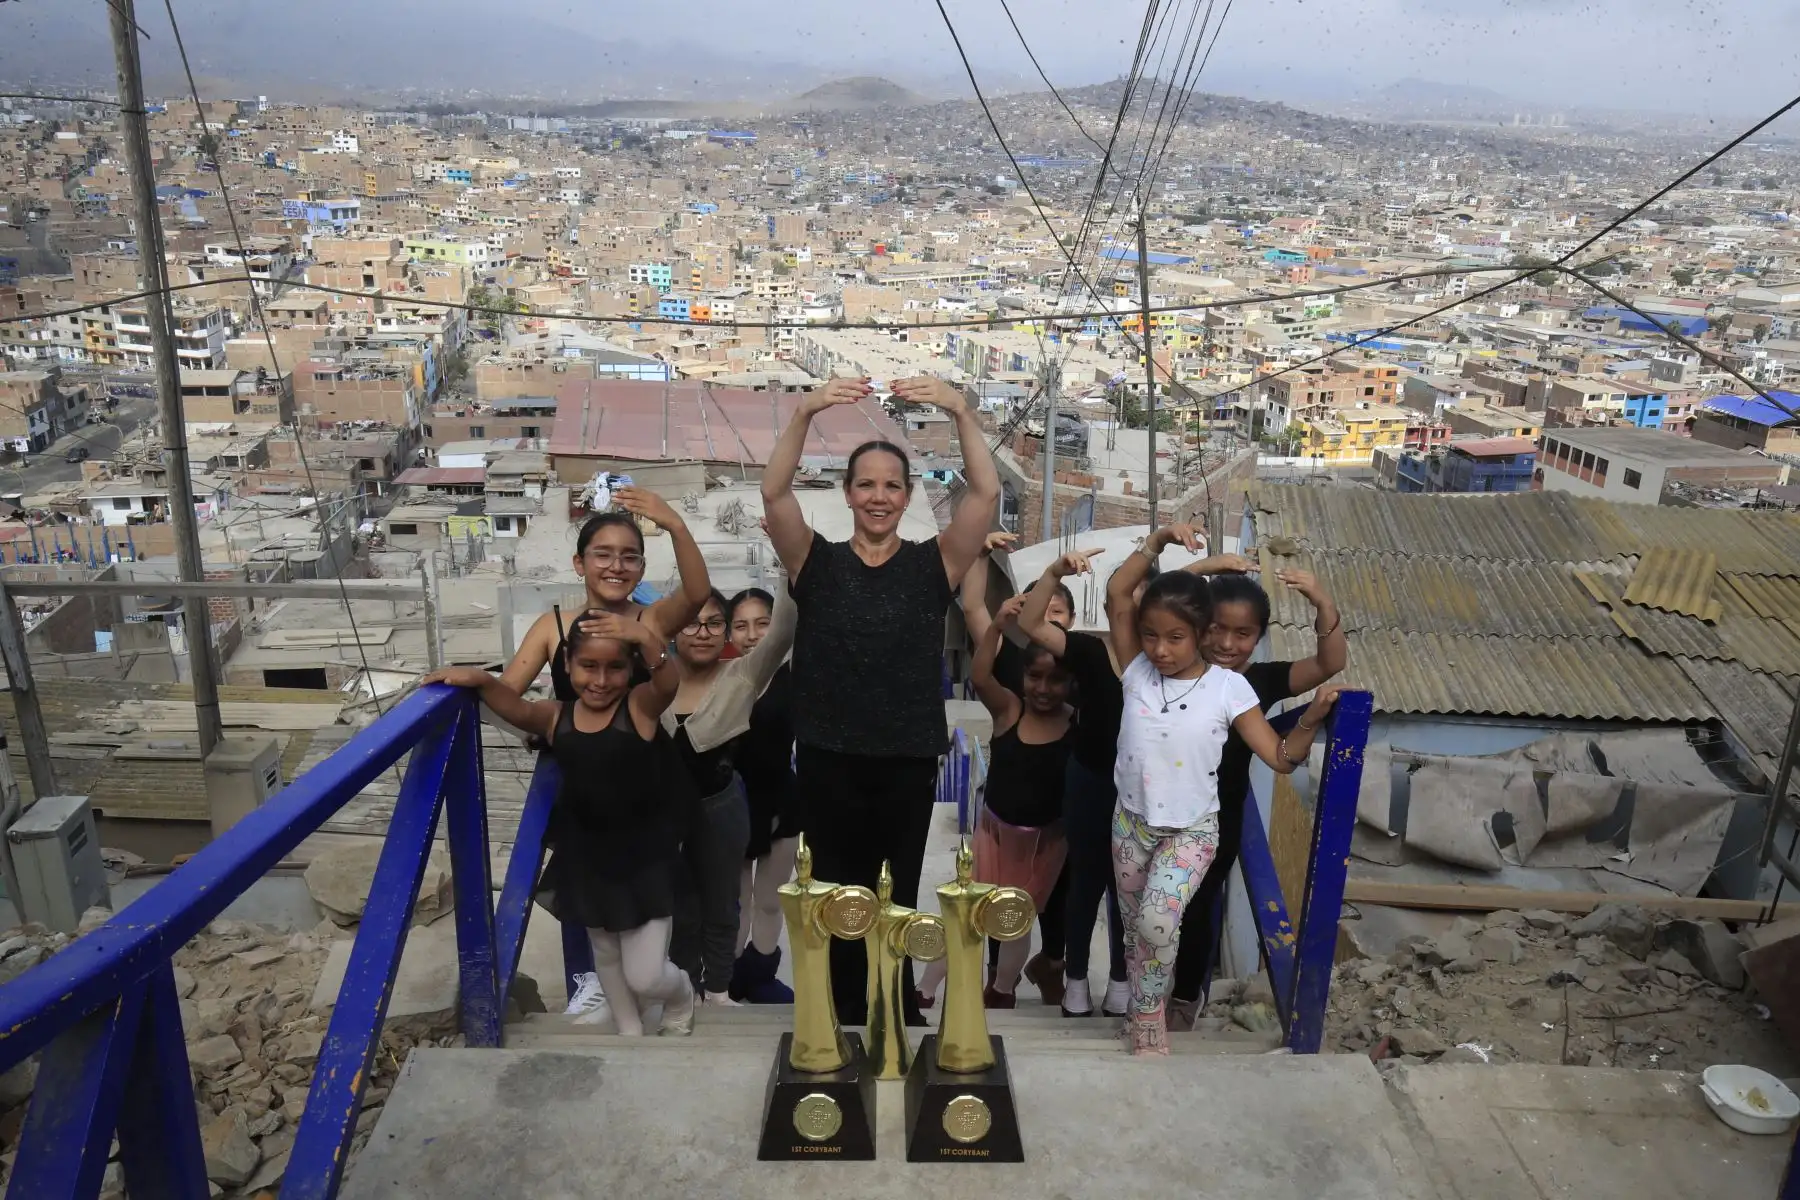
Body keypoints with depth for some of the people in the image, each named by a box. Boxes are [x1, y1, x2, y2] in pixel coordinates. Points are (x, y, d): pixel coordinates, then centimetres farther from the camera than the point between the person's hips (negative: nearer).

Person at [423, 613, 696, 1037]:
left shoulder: (641, 707, -16)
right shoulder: (556, 717, -6)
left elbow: (669, 683, -36)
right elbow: (518, 710, -23)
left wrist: (647, 639, -56)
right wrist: (482, 680, -43)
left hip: (645, 859, -5)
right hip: (585, 858, 5)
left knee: (645, 977, 1)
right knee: (604, 954, 25)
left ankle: (681, 995, 37)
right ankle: (630, 1028, 51)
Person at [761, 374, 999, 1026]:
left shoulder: (934, 563, 2)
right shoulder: (816, 561, 2)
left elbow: (986, 492, -11)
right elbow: (774, 494, -13)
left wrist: (961, 412, -24)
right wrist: (804, 414, -27)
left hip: (908, 761, 0)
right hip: (828, 760, 0)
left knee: (898, 900, 11)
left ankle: (898, 1017, 27)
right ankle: (841, 1017, 27)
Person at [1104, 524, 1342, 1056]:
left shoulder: (1228, 688, -13)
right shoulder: (1138, 671, -8)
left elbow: (1281, 757, -11)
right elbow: (1117, 593, -14)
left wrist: (1311, 721, -28)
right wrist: (1156, 542, -21)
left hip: (1191, 830, -3)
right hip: (1131, 822, 3)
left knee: (1158, 919, -23)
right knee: (1134, 927, 15)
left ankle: (1146, 1022, -1)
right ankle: (1147, 1020, 37)